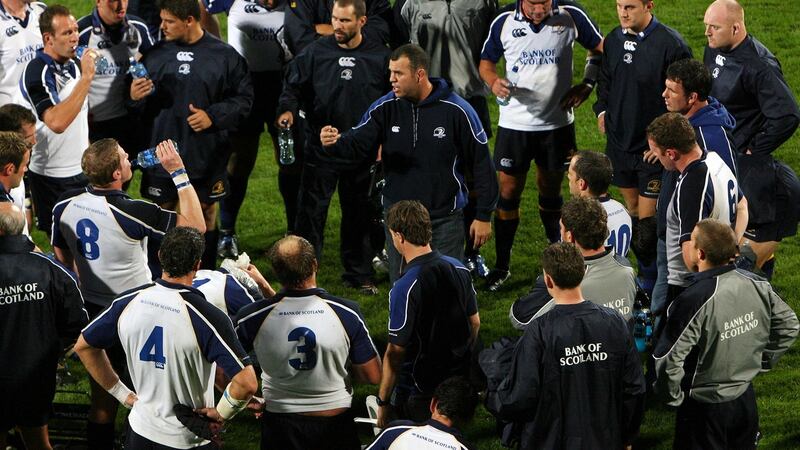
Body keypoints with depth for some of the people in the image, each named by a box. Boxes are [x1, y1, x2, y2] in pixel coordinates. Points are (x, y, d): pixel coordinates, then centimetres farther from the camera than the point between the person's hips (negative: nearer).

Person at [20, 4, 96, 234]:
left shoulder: (72, 64, 6)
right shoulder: (37, 72, -21)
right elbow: (56, 122, -36)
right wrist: (86, 78, -34)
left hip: (81, 169, 7)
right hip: (53, 176, -7)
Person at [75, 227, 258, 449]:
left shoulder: (128, 301, -8)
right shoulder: (207, 316, -24)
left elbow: (83, 346, 6)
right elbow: (247, 383, -29)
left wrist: (123, 394, 10)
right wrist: (221, 413, -11)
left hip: (140, 430, 4)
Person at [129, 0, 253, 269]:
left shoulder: (224, 55, -6)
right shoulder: (155, 55, 0)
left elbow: (243, 98, -2)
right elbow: (142, 105, 7)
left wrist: (213, 116, -15)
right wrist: (135, 97, -16)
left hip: (206, 155, -1)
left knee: (207, 213, 12)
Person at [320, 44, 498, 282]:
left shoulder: (456, 111, -11)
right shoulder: (385, 108, -3)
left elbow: (481, 163, -5)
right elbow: (358, 144, -10)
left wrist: (484, 216, -4)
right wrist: (335, 142, -34)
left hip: (445, 218, -3)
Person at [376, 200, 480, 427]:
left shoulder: (404, 288, -24)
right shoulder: (459, 268, -2)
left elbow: (395, 352, -19)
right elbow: (475, 322, 11)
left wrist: (383, 402, -9)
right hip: (460, 380, 7)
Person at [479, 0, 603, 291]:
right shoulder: (504, 23, -8)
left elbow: (600, 49, 6)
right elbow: (486, 61, 6)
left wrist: (587, 85, -5)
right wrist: (494, 82, -16)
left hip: (557, 122, 0)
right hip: (515, 123, 0)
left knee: (551, 190, 12)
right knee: (508, 191, 3)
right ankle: (501, 265, 13)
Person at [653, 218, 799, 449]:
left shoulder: (693, 300, -28)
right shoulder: (757, 285, -8)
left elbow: (668, 361, -27)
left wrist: (674, 397, -10)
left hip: (704, 407, -6)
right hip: (746, 400, 6)